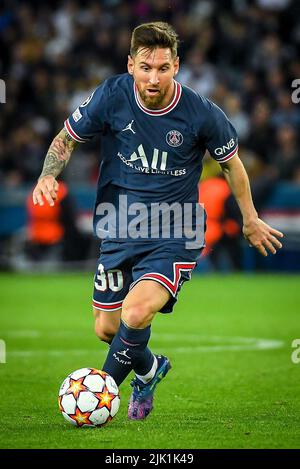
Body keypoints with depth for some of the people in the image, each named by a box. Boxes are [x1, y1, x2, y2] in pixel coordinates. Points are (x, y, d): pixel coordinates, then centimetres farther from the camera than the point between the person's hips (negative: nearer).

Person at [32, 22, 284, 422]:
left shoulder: (202, 114, -15)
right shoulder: (111, 97, -12)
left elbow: (230, 162, 5)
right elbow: (67, 139, 4)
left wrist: (251, 220, 14)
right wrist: (48, 176, -16)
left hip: (174, 236, -3)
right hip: (119, 232, 3)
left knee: (135, 314, -26)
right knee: (106, 329, 11)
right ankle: (149, 369, 45)